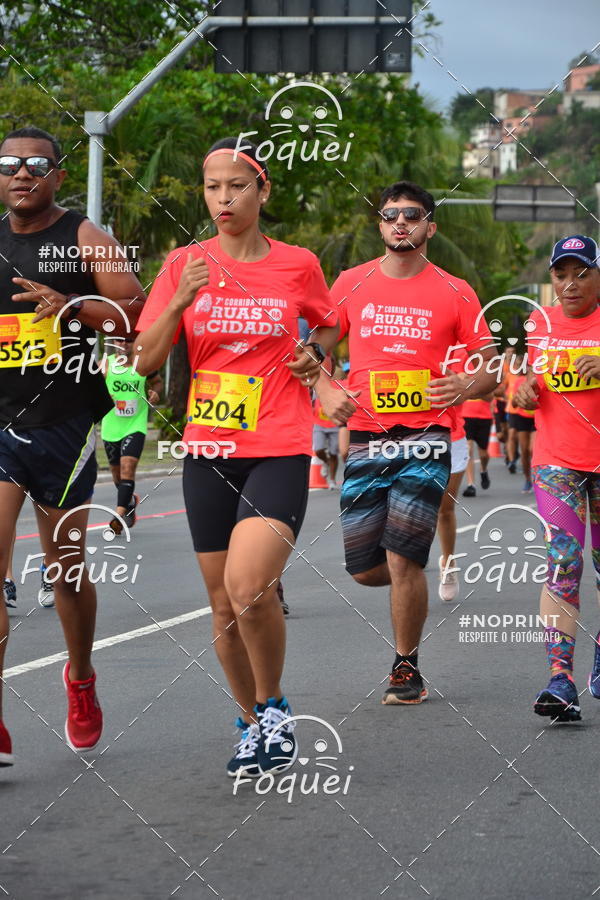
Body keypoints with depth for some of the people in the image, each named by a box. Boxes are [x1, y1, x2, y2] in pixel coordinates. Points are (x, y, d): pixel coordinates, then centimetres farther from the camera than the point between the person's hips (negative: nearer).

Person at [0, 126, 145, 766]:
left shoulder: (84, 242, -2)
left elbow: (136, 317, -9)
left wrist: (70, 306, -21)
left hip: (64, 427, -2)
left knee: (66, 567, 12)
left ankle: (80, 679, 41)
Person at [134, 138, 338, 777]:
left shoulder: (298, 266, 2)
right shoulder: (185, 265, 4)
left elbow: (328, 325, 22)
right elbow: (145, 360, -3)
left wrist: (316, 353, 1)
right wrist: (181, 301, -17)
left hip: (280, 453, -3)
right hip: (209, 453, 3)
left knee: (248, 588, -23)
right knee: (224, 608, 7)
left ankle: (274, 708, 0)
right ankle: (252, 725, 27)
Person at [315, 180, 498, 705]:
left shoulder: (454, 294, 3)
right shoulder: (351, 285, 8)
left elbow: (489, 366, 7)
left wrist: (466, 387, -15)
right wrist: (327, 391, -4)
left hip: (425, 439, -3)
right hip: (366, 439, 3)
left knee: (402, 561, -13)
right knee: (363, 568, 3)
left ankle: (407, 666, 6)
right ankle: (411, 582, 39)